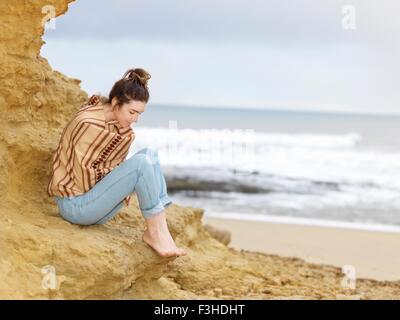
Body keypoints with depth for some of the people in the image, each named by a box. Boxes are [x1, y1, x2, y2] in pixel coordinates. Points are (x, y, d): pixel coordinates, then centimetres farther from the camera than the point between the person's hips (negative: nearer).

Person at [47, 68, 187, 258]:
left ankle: (162, 232, -12)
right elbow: (83, 177, -20)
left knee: (150, 154, -1)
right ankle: (154, 232, -14)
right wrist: (109, 172, -6)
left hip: (92, 196, 9)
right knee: (141, 163, -22)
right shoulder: (89, 124, -21)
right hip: (75, 205, -9)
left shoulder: (117, 123, 6)